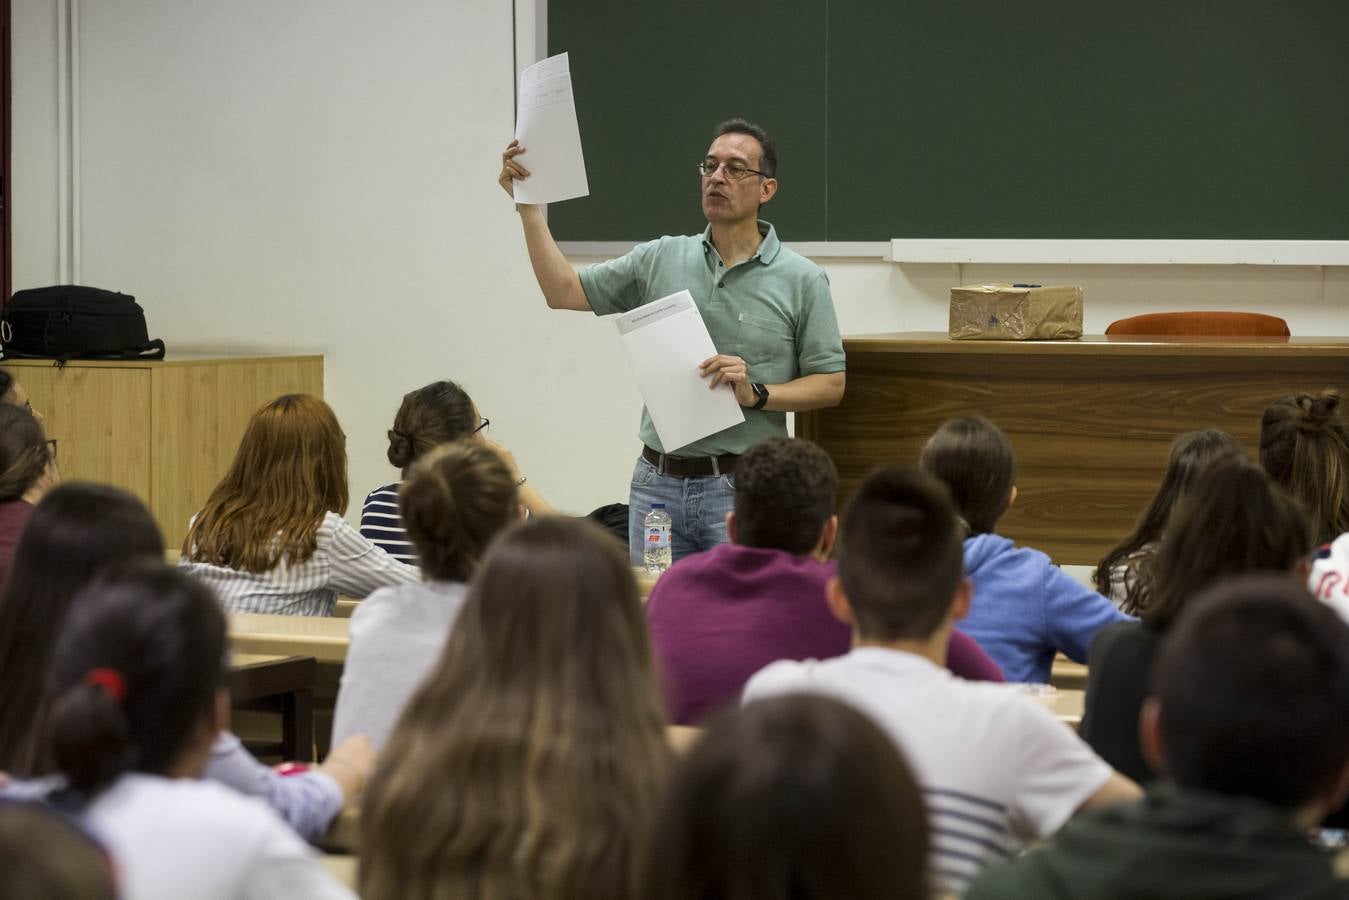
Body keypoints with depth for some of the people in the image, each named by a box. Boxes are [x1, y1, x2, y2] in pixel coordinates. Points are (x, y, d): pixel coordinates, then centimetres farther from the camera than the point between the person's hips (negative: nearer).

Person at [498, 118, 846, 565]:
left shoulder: (802, 280, -1)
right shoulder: (660, 260, 7)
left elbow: (830, 384, 0)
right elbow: (563, 291, 7)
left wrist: (756, 394, -16)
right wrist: (529, 207, -2)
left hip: (742, 489, -3)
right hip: (658, 482, 4)